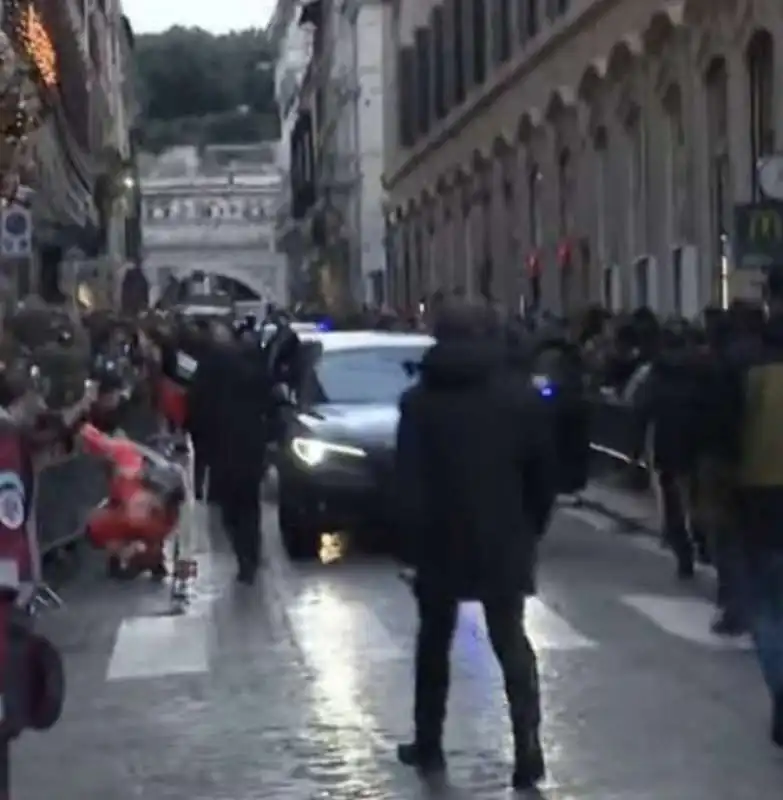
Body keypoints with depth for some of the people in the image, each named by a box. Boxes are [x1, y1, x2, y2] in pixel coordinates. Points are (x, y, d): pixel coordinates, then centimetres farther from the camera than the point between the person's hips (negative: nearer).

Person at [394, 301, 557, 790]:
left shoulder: (420, 401, -4)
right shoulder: (523, 396, 2)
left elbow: (409, 483, -9)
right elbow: (544, 473, 3)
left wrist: (413, 540, -4)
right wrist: (532, 528, 10)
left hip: (440, 541, -1)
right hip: (505, 540, 1)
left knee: (435, 641, 15)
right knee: (512, 642, 4)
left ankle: (428, 744, 21)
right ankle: (528, 748, -7)